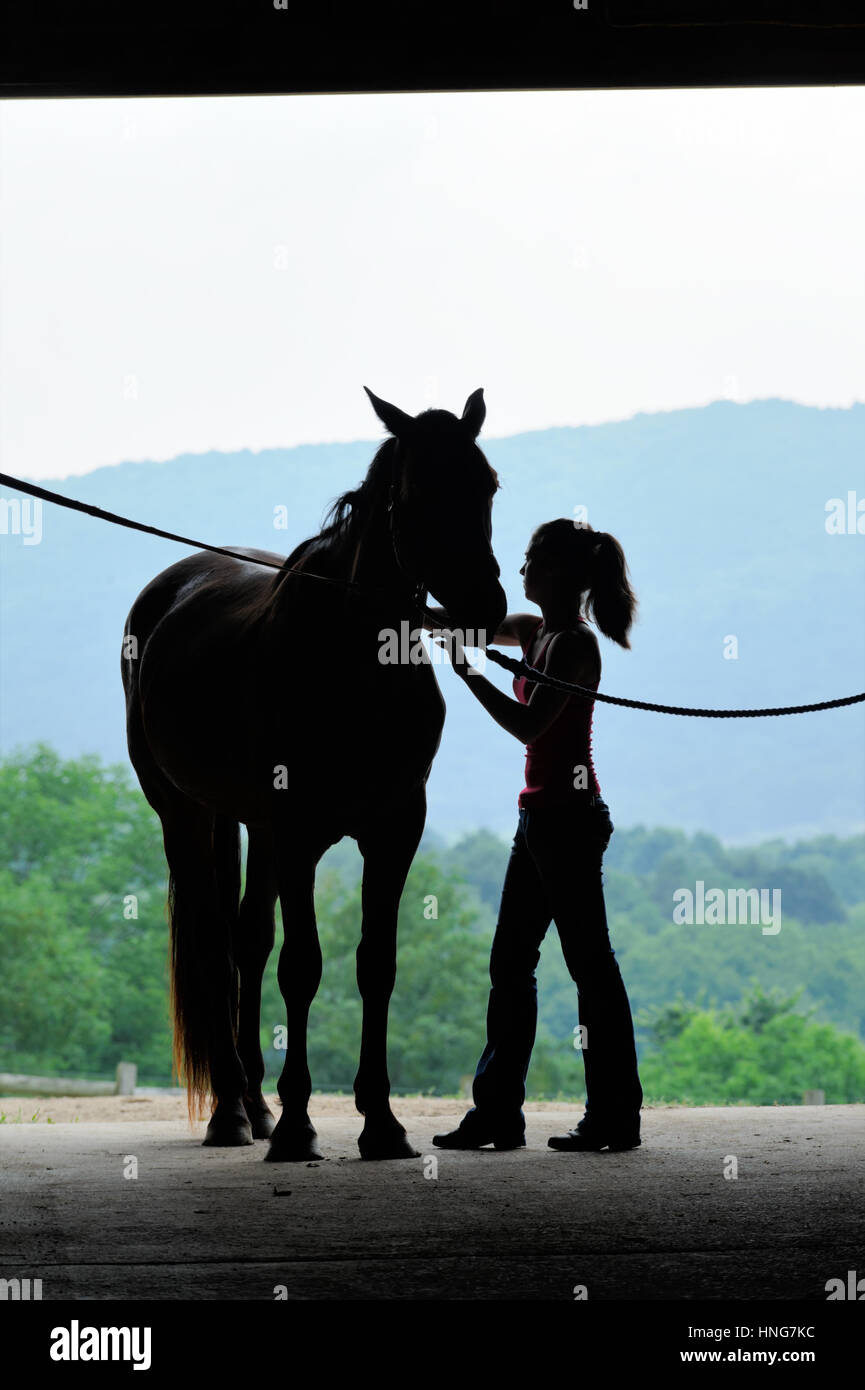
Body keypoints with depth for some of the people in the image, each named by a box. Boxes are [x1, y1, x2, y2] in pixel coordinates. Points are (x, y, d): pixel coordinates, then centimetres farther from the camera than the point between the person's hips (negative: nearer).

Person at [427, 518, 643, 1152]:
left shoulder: (575, 643, -14)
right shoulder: (535, 631, 12)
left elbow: (528, 724, -22)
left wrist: (467, 672, -17)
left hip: (569, 815, -10)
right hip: (542, 815, 10)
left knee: (590, 963, -5)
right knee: (510, 962, 10)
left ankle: (616, 1117, 1)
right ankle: (498, 1112, 14)